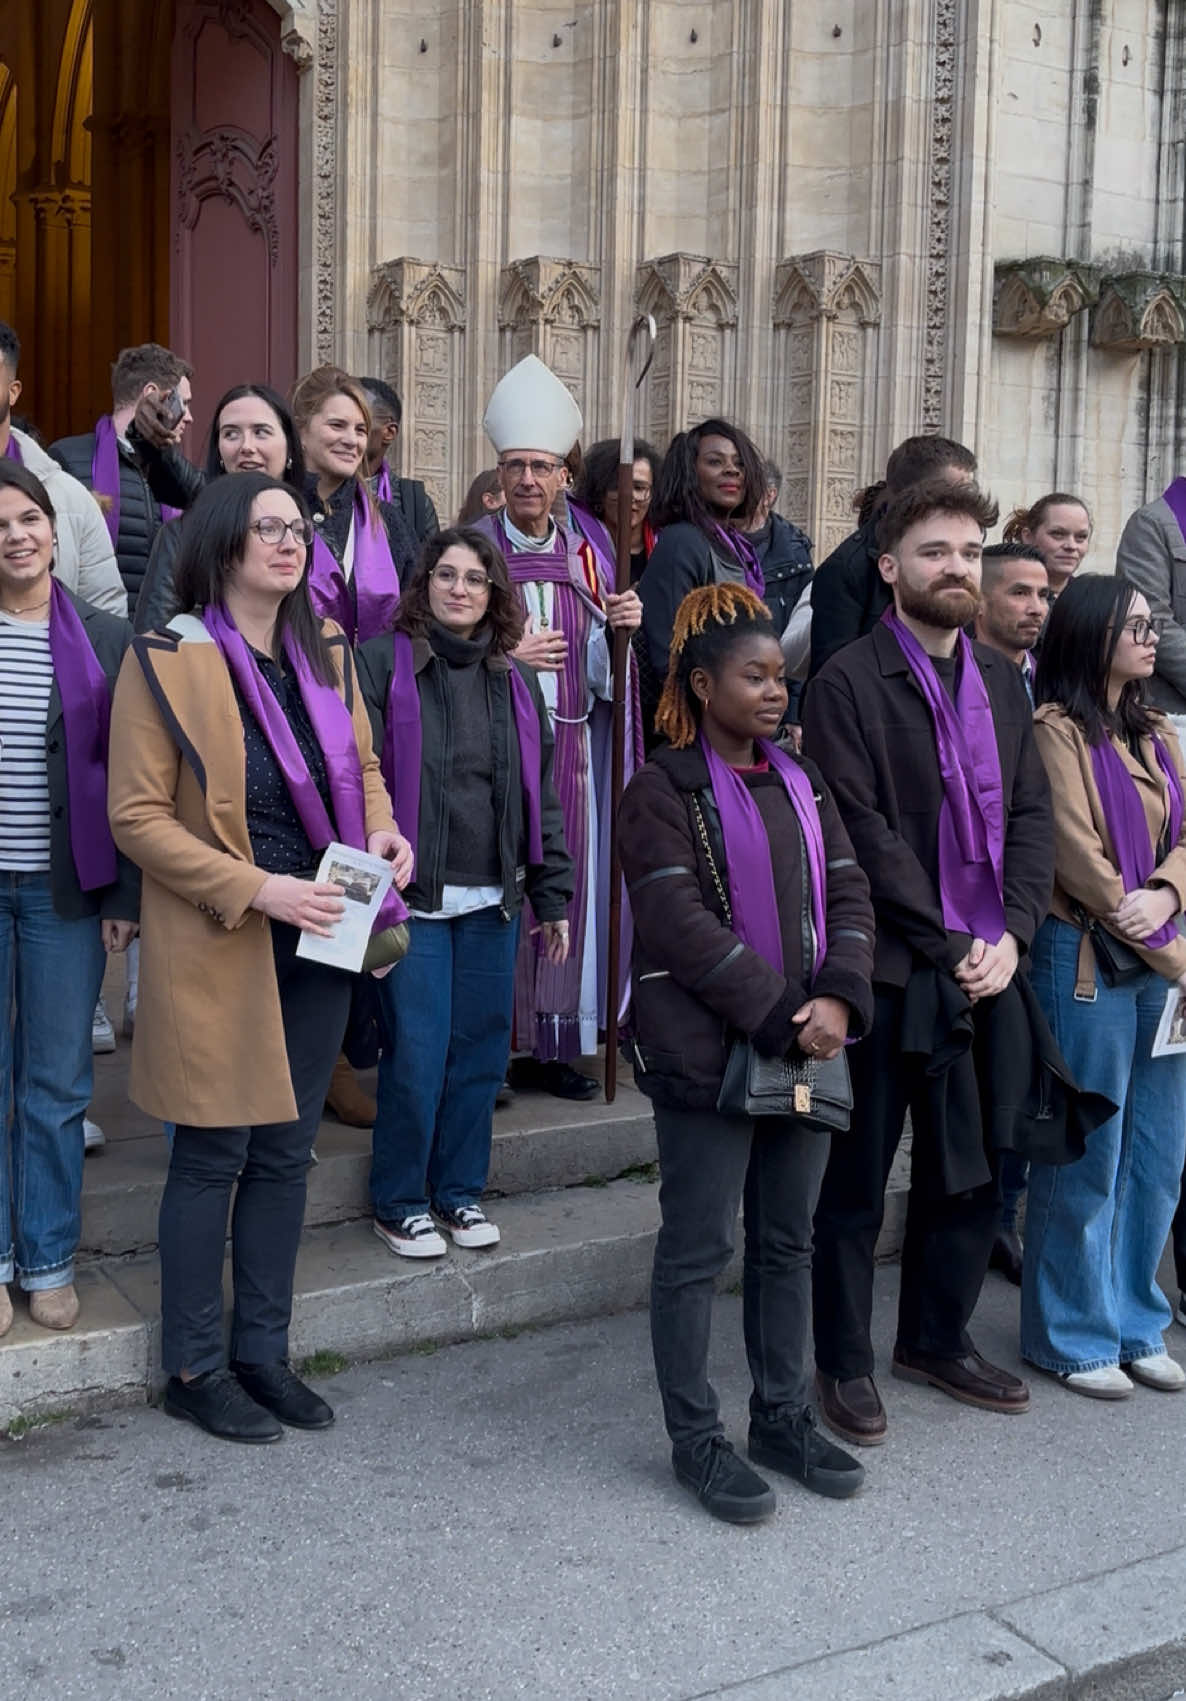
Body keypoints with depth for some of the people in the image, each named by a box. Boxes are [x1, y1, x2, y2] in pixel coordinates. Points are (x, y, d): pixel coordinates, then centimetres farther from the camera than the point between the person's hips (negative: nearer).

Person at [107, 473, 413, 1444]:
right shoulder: (168, 660, -10)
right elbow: (137, 815, -13)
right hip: (216, 947, -6)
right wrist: (253, 889, -20)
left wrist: (382, 833, -3)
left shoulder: (327, 652, 8)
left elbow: (364, 766, 19)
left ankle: (264, 1352, 28)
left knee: (285, 1153, 13)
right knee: (214, 1156, 4)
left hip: (317, 940, 6)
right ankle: (195, 1367, 20)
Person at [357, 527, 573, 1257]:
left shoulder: (517, 681, 12)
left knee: (482, 1049, 9)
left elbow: (542, 794, 14)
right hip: (414, 895, -4)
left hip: (494, 901, 4)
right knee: (417, 1053, -2)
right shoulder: (382, 664, -3)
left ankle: (461, 1190, 26)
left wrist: (552, 895, 11)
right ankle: (400, 1203, 15)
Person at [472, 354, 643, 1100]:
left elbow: (600, 676, 11)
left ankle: (551, 1043, 18)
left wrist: (617, 628, -7)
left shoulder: (584, 557, 11)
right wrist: (505, 655, -16)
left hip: (567, 750, 5)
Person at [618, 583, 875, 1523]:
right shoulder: (665, 787, -7)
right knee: (698, 1249, 3)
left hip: (805, 1048, 7)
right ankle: (696, 1437, 15)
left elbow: (848, 894, 6)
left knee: (789, 1239, 15)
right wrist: (780, 1017, -18)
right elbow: (680, 923, -16)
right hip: (707, 1053, -6)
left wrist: (838, 997, -11)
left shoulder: (801, 783, 13)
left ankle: (784, 1415, 29)